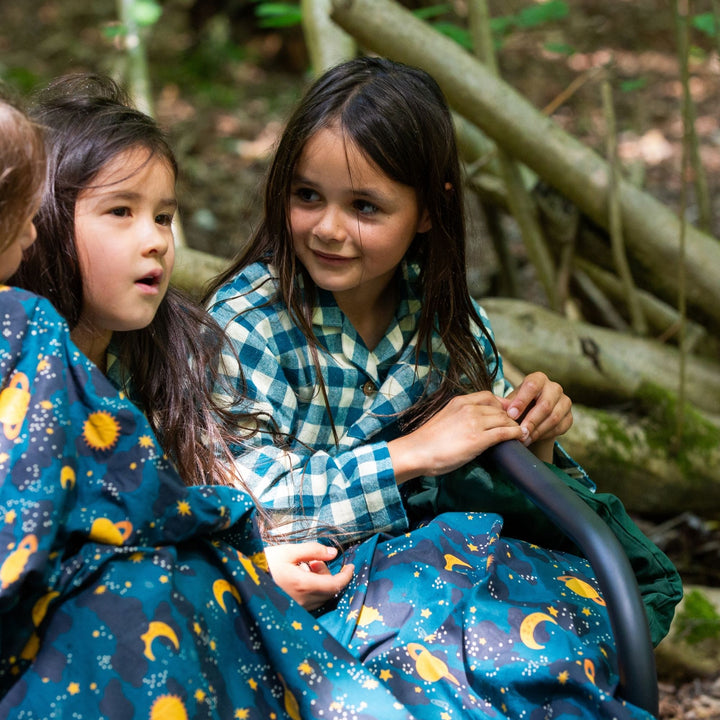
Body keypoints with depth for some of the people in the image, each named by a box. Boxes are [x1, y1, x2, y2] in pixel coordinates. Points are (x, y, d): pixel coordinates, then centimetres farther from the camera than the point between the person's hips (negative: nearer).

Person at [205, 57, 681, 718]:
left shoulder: (447, 317, 6)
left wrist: (532, 449, -9)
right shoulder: (246, 321, -8)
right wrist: (414, 452, -20)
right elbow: (252, 498, -18)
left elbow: (482, 489, 14)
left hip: (442, 563, 5)